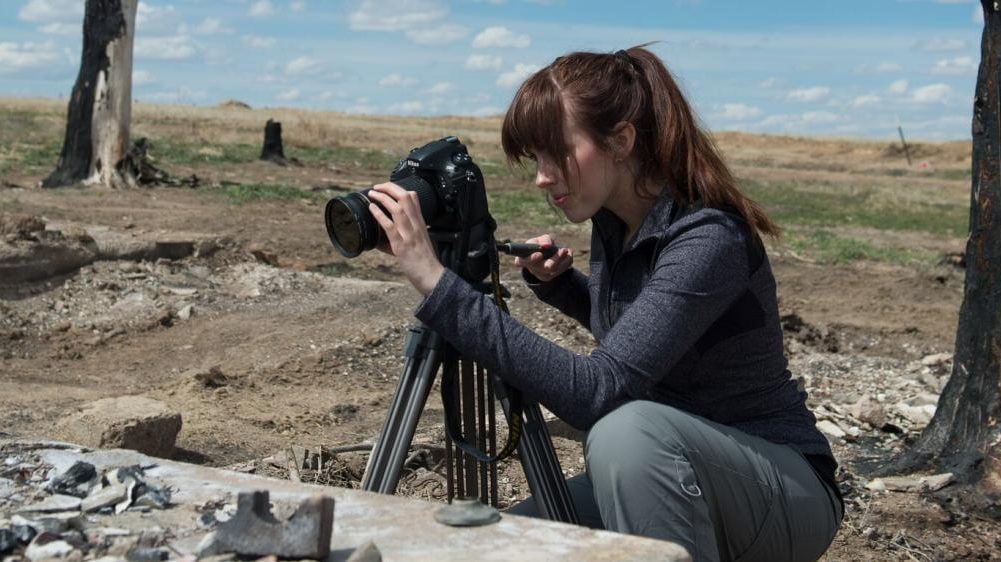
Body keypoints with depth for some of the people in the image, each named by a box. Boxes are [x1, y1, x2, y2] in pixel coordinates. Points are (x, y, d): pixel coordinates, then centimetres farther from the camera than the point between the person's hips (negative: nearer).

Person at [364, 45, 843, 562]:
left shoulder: (707, 240, -26)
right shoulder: (612, 223, -1)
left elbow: (596, 392, -36)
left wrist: (436, 282, -39)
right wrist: (556, 281, -1)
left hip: (785, 495, -8)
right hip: (666, 483, 8)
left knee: (630, 431, -35)